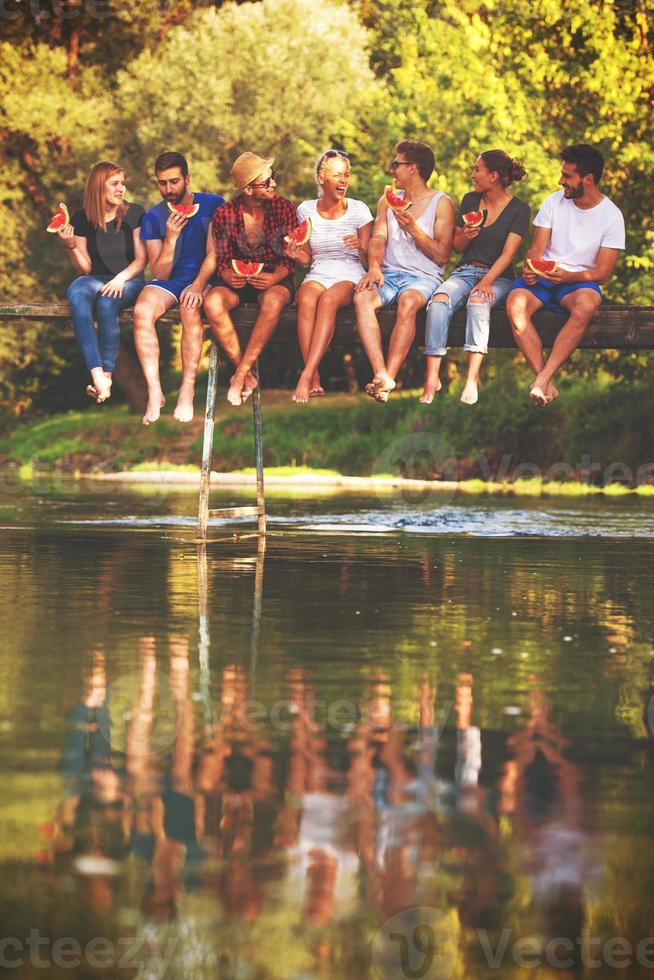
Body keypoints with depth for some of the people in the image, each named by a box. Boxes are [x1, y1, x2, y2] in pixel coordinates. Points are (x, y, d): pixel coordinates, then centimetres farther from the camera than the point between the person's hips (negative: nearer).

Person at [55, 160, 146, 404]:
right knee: (76, 292, -35)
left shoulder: (134, 214, 1)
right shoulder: (82, 219, 5)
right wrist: (71, 246, -12)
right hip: (97, 280, 2)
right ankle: (98, 375, -45)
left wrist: (121, 278, -18)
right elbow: (85, 268, 7)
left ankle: (107, 375, -31)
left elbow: (141, 259, 0)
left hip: (129, 281, -2)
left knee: (107, 301, -37)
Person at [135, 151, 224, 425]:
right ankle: (154, 392, -31)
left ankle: (187, 392, -33)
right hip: (169, 281, 2)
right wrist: (171, 238, -13)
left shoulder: (213, 205, 2)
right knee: (142, 311, -30)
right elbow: (160, 273, 2)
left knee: (190, 309, -37)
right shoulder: (153, 218, 6)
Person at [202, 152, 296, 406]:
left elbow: (291, 256, -2)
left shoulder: (283, 208, -4)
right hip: (239, 280, 2)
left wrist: (276, 277, -24)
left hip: (275, 279, -2)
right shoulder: (224, 215, -2)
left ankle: (240, 375, -33)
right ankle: (247, 375, -25)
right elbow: (222, 259, 5)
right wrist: (228, 276, -20)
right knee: (212, 302, -32)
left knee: (272, 302, -39)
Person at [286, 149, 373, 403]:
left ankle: (306, 376, -43)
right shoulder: (306, 210, 9)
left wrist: (362, 248, -20)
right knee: (306, 300, -35)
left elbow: (370, 260, 2)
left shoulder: (358, 210, 4)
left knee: (328, 299, -37)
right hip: (317, 275, 2)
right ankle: (314, 381, -38)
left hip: (350, 277, -2)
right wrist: (296, 254, -8)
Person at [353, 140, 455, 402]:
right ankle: (380, 374, -42)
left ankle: (389, 376, -42)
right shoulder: (388, 200, 21)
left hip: (423, 277, -4)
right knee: (362, 297, -30)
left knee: (408, 301, -39)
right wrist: (374, 267, -13)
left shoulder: (441, 204, 4)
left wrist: (413, 229, -14)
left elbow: (442, 255, -2)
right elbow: (378, 238, 8)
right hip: (389, 273, 4)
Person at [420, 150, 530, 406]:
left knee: (478, 301, -38)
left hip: (498, 276, -4)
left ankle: (472, 379, -46)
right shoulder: (470, 200, 12)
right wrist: (466, 236, -5)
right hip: (465, 271, 4)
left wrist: (487, 281, -23)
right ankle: (431, 378, -38)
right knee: (439, 300, -29)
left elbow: (508, 253, -10)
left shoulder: (518, 209, -1)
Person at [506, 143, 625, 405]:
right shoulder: (554, 202, 5)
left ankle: (542, 380, -40)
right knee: (515, 303, -32)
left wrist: (567, 276, -24)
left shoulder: (611, 216, -4)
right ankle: (546, 385, -35)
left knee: (586, 305, -40)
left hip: (579, 281, -3)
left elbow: (602, 273, -6)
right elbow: (536, 250, 5)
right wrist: (530, 268, -20)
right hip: (543, 277, 3)